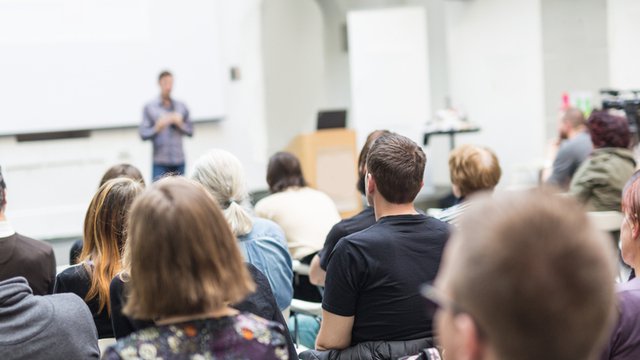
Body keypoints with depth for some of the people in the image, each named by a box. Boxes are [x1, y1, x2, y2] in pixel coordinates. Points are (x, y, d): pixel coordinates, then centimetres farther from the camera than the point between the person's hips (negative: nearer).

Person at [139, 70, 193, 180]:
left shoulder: (181, 106, 12)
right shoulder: (149, 107, 4)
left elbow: (190, 131, 12)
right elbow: (143, 134, -1)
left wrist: (180, 123, -6)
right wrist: (157, 128, -19)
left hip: (179, 161, 3)